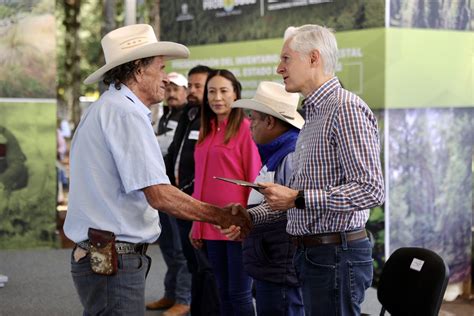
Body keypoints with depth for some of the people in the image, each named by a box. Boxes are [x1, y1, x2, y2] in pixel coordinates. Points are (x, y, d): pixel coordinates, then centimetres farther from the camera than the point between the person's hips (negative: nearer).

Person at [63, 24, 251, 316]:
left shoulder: (102, 109, 18)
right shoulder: (127, 113, -14)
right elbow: (159, 195, -21)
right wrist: (221, 216, -12)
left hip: (96, 255, 10)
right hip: (116, 257, -10)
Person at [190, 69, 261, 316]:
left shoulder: (246, 128, -8)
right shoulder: (206, 131, 12)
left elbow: (254, 179, -9)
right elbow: (200, 180, 14)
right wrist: (196, 224, 12)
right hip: (211, 224, 6)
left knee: (240, 295, 0)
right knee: (224, 293, 13)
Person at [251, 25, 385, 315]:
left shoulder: (346, 109, -14)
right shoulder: (315, 113, 17)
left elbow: (371, 190, -22)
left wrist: (298, 199, -21)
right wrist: (251, 217, 13)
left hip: (336, 254, -9)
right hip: (311, 252, 9)